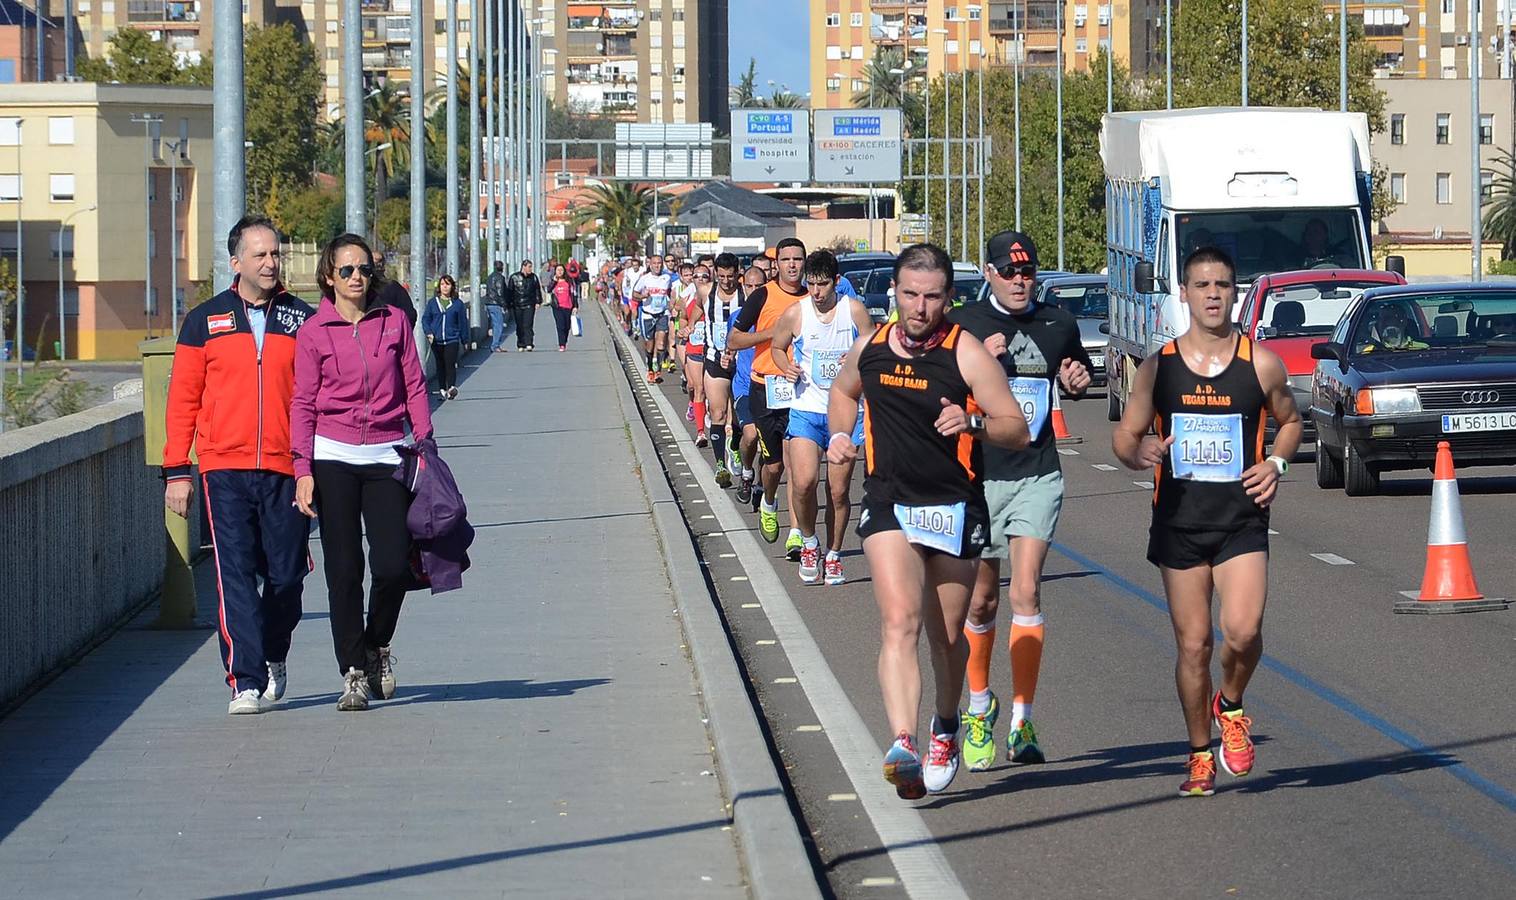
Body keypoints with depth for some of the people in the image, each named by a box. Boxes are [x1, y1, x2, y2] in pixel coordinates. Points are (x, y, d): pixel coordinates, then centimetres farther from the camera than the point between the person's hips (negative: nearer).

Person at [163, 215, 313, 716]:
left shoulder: (302, 321, 9)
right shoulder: (204, 321, 8)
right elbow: (183, 399, 8)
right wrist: (176, 471, 3)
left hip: (286, 470, 1)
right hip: (225, 471, -1)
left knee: (286, 575, 6)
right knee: (235, 577, -8)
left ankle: (274, 657, 32)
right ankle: (245, 682, -8)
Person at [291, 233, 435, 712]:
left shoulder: (393, 322, 8)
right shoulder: (313, 332, 3)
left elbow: (414, 388, 8)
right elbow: (303, 404, 1)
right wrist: (303, 469, -6)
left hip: (385, 456, 1)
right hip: (334, 457, -1)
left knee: (393, 566, -7)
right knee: (344, 570, -3)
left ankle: (378, 645, 21)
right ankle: (354, 673, 4)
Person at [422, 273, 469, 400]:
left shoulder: (458, 304, 2)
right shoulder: (432, 302, 5)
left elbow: (463, 323, 7)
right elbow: (425, 319, 9)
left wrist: (464, 340, 9)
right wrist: (428, 332, -8)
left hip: (452, 340, -2)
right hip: (436, 341, 2)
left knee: (450, 364, -14)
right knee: (440, 365, 9)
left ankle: (452, 387, -24)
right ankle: (442, 389, 17)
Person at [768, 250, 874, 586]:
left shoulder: (855, 310, -3)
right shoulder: (794, 314, -2)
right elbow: (777, 347, 14)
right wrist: (786, 367, -6)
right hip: (806, 409, 0)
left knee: (839, 489, 3)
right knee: (803, 482, -17)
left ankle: (833, 555, 21)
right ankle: (809, 542, 8)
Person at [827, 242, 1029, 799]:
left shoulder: (967, 354, -9)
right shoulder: (869, 348, 3)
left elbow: (1017, 430, -8)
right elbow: (843, 392, 27)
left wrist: (973, 423, -27)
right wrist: (839, 435, 8)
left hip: (955, 509, -1)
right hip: (888, 506, 1)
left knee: (947, 637, 13)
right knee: (900, 623, -19)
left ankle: (945, 727, 41)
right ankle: (903, 744, -32)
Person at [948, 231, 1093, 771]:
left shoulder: (1058, 324, 9)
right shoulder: (963, 326, -1)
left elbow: (1075, 377, 27)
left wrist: (1077, 382, 3)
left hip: (1038, 475, 1)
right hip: (978, 477, -1)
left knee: (1026, 593, -12)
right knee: (982, 602, 7)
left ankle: (1021, 721, -10)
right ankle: (979, 707, 28)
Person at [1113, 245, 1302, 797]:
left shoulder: (1261, 364, 0)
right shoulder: (1158, 368, 2)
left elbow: (1289, 421, 17)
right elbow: (1125, 436, 10)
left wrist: (1275, 463, -3)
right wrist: (1140, 453, -13)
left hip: (1242, 521, -1)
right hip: (1179, 522, 1)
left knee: (1243, 629, -19)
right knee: (1193, 643, 2)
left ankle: (1231, 706, 12)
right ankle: (1200, 755, 18)